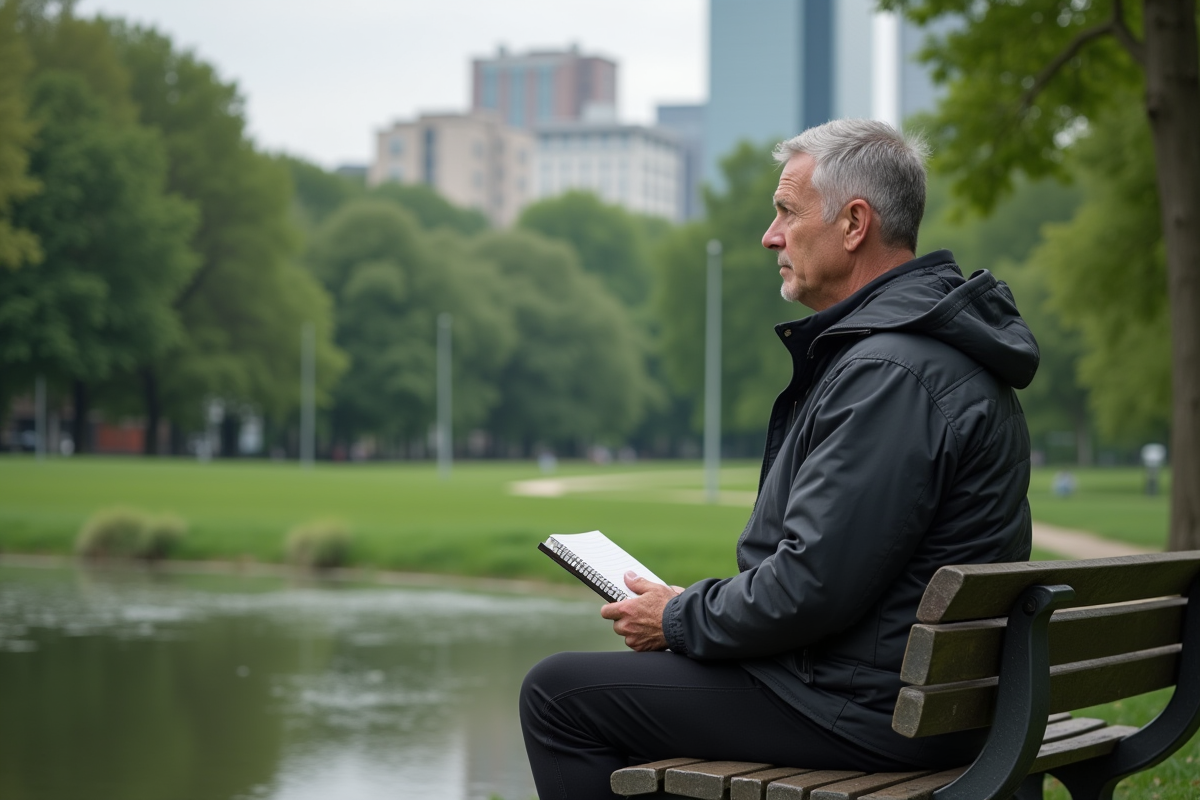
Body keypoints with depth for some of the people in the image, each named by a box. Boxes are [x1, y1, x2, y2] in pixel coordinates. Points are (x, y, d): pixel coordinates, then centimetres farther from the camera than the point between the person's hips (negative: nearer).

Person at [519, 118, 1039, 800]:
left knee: (559, 692, -4)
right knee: (638, 669, 26)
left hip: (863, 708, -11)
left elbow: (813, 585, -26)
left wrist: (680, 619, -9)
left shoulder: (890, 371, -23)